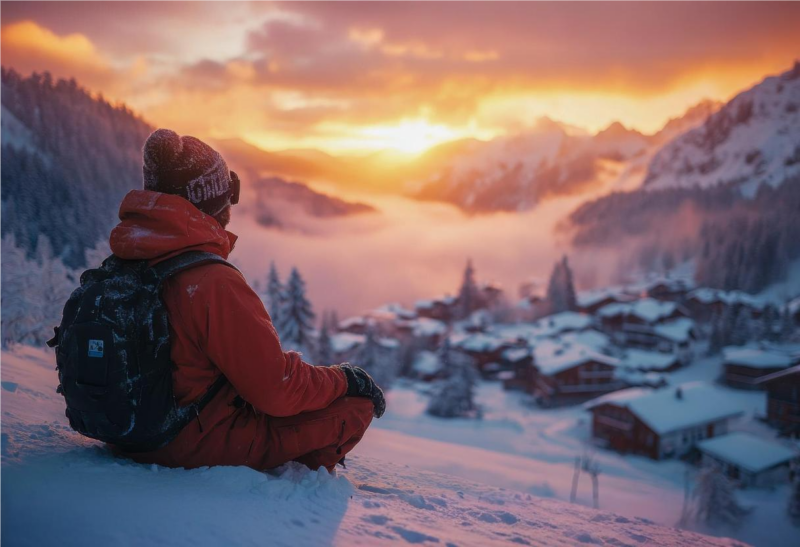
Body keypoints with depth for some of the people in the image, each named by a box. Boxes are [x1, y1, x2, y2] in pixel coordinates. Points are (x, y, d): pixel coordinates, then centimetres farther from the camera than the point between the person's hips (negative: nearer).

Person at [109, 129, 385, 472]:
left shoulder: (119, 264, -2)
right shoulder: (214, 284, -28)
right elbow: (277, 390, -23)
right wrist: (344, 379, -5)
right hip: (204, 447, -8)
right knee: (355, 403, -2)